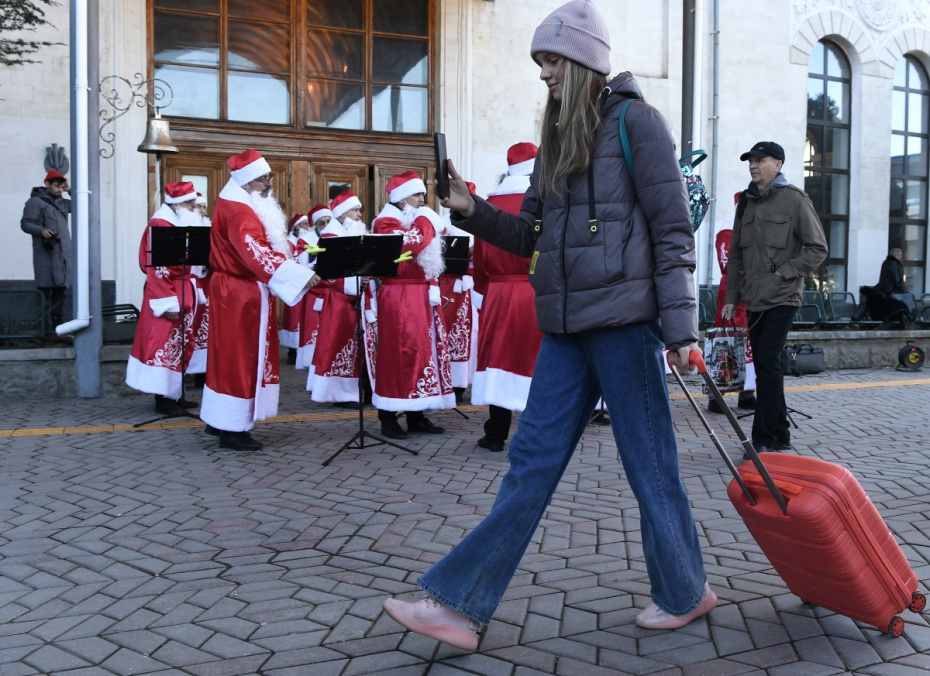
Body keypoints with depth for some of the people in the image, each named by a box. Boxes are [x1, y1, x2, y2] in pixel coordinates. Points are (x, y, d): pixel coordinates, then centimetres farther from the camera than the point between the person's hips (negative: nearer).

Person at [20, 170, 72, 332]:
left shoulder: (62, 202, 20)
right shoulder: (35, 201, 0)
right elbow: (25, 223, -6)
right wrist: (41, 230, -23)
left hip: (64, 254, 7)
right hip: (46, 252, -7)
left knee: (60, 290, 7)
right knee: (45, 291, -9)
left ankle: (58, 326, 11)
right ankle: (46, 328, -11)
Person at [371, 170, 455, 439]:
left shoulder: (416, 221, 21)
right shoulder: (386, 223, -7)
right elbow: (411, 244, -25)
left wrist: (434, 287, 7)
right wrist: (427, 221, -9)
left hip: (422, 295, 9)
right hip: (399, 297, -9)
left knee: (423, 349, 8)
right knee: (399, 352, -9)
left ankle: (416, 415, 14)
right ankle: (388, 417, -2)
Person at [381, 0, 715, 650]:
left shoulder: (634, 121, -5)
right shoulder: (559, 138, 17)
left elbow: (673, 228, -9)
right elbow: (533, 235, 17)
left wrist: (680, 325, -14)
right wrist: (472, 211, 2)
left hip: (623, 318, -7)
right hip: (567, 327, 7)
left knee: (650, 462, 5)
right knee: (532, 461, 6)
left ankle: (686, 592, 28)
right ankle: (460, 604, 9)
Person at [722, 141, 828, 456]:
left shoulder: (794, 199, -5)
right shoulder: (747, 202, 13)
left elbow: (817, 248, -6)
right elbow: (736, 254, 16)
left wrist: (784, 273, -14)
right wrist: (732, 297, 12)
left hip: (782, 298, -6)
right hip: (754, 299, 6)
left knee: (767, 362, -13)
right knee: (765, 365, 10)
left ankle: (764, 439, -6)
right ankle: (780, 435, 21)